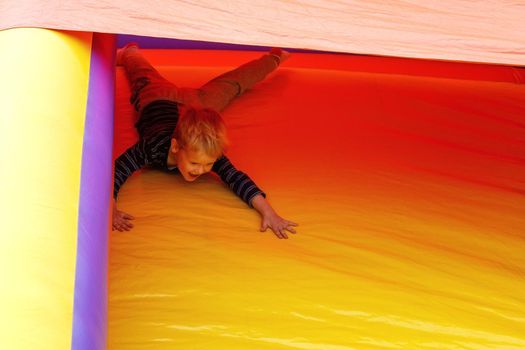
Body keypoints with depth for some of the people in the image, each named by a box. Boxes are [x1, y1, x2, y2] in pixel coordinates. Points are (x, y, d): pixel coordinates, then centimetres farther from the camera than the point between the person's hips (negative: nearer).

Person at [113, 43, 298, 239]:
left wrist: (268, 213, -65)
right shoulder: (153, 147, -51)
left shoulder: (209, 154, -46)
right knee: (146, 79, 34)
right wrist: (112, 210, -72)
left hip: (197, 103, 1)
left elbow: (237, 179, -50)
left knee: (232, 84, 29)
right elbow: (115, 173, -55)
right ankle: (130, 53, 65)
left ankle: (273, 59, 55)